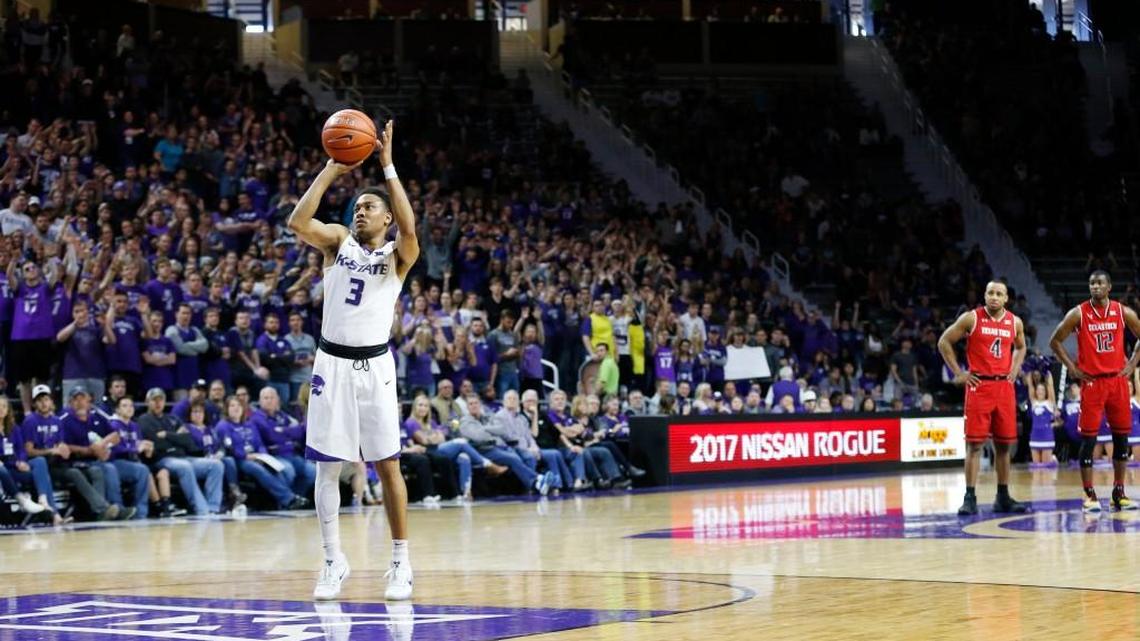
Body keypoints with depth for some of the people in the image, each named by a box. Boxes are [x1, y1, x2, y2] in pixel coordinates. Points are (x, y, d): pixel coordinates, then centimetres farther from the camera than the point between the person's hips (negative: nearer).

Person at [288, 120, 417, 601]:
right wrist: (333, 169, -12)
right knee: (327, 465, 3)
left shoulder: (396, 255, 1)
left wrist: (388, 166, -19)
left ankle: (400, 562, 9)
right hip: (332, 363, 2)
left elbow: (409, 227, -22)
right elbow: (297, 222, -10)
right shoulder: (338, 241, 7)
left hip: (373, 365, -2)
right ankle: (333, 561, 12)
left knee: (387, 464, 0)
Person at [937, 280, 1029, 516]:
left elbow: (1020, 347, 27)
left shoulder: (1015, 322, 8)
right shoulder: (971, 318, -4)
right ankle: (970, 498, -5)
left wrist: (1014, 370, 11)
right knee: (975, 443, -6)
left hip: (1004, 386, 4)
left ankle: (1003, 497, 16)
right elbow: (944, 342, 0)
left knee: (1004, 444, 7)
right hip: (979, 385, -4)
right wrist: (958, 373, -4)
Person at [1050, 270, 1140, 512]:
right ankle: (1090, 495, 1)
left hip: (1117, 380, 3)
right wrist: (1073, 369, -3)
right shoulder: (1078, 314, -5)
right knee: (1088, 439, -5)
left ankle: (1119, 493, 15)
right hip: (1091, 382, -3)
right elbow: (1055, 341, 2)